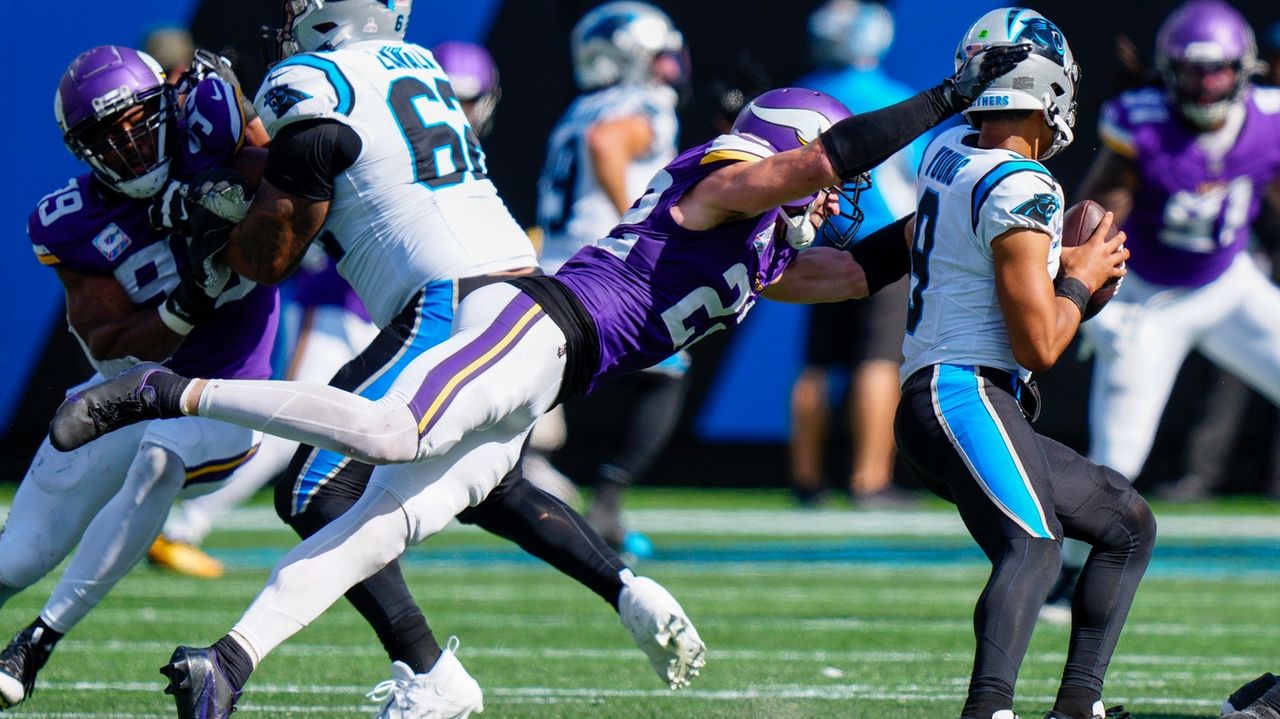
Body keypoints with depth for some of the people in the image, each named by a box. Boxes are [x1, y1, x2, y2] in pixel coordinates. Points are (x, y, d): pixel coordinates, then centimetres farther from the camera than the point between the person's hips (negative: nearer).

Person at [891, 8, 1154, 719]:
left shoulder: (947, 150, 14)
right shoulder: (1021, 189, -13)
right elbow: (1039, 345, -14)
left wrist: (1063, 259, 28)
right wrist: (1082, 278, 3)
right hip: (964, 397, -10)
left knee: (1128, 522, 21)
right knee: (1034, 546, -34)